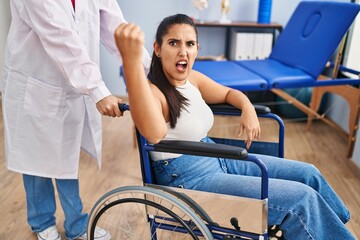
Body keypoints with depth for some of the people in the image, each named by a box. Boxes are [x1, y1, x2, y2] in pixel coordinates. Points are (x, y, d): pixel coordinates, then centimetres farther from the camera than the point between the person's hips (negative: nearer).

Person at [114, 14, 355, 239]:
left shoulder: (192, 78, 2)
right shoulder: (152, 90, -22)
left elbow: (228, 93, 20)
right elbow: (154, 133, -46)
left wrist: (247, 107, -3)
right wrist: (131, 59, -59)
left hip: (217, 160, 8)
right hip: (189, 179, -8)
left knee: (308, 174, 11)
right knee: (301, 199, -14)